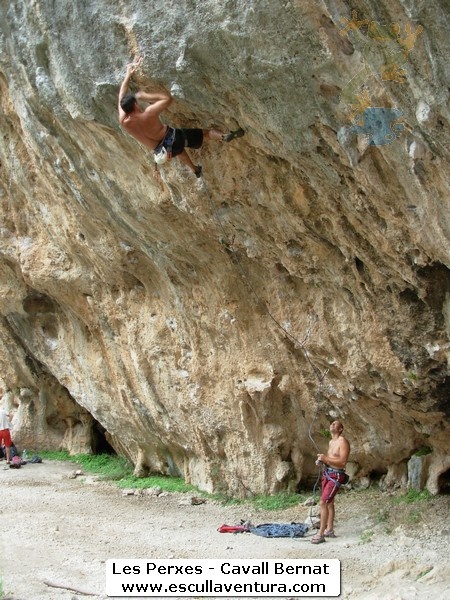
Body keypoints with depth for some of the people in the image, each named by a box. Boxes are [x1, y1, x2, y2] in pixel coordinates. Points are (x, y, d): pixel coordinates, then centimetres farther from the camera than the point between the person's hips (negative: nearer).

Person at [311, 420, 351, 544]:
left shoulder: (343, 442, -14)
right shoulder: (331, 442, 14)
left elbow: (343, 461, -22)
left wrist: (326, 458, -24)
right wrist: (322, 460, 5)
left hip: (336, 475, -9)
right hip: (327, 473, 9)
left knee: (323, 502, -14)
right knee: (329, 502, 15)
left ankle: (321, 534, -11)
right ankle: (329, 530, 26)